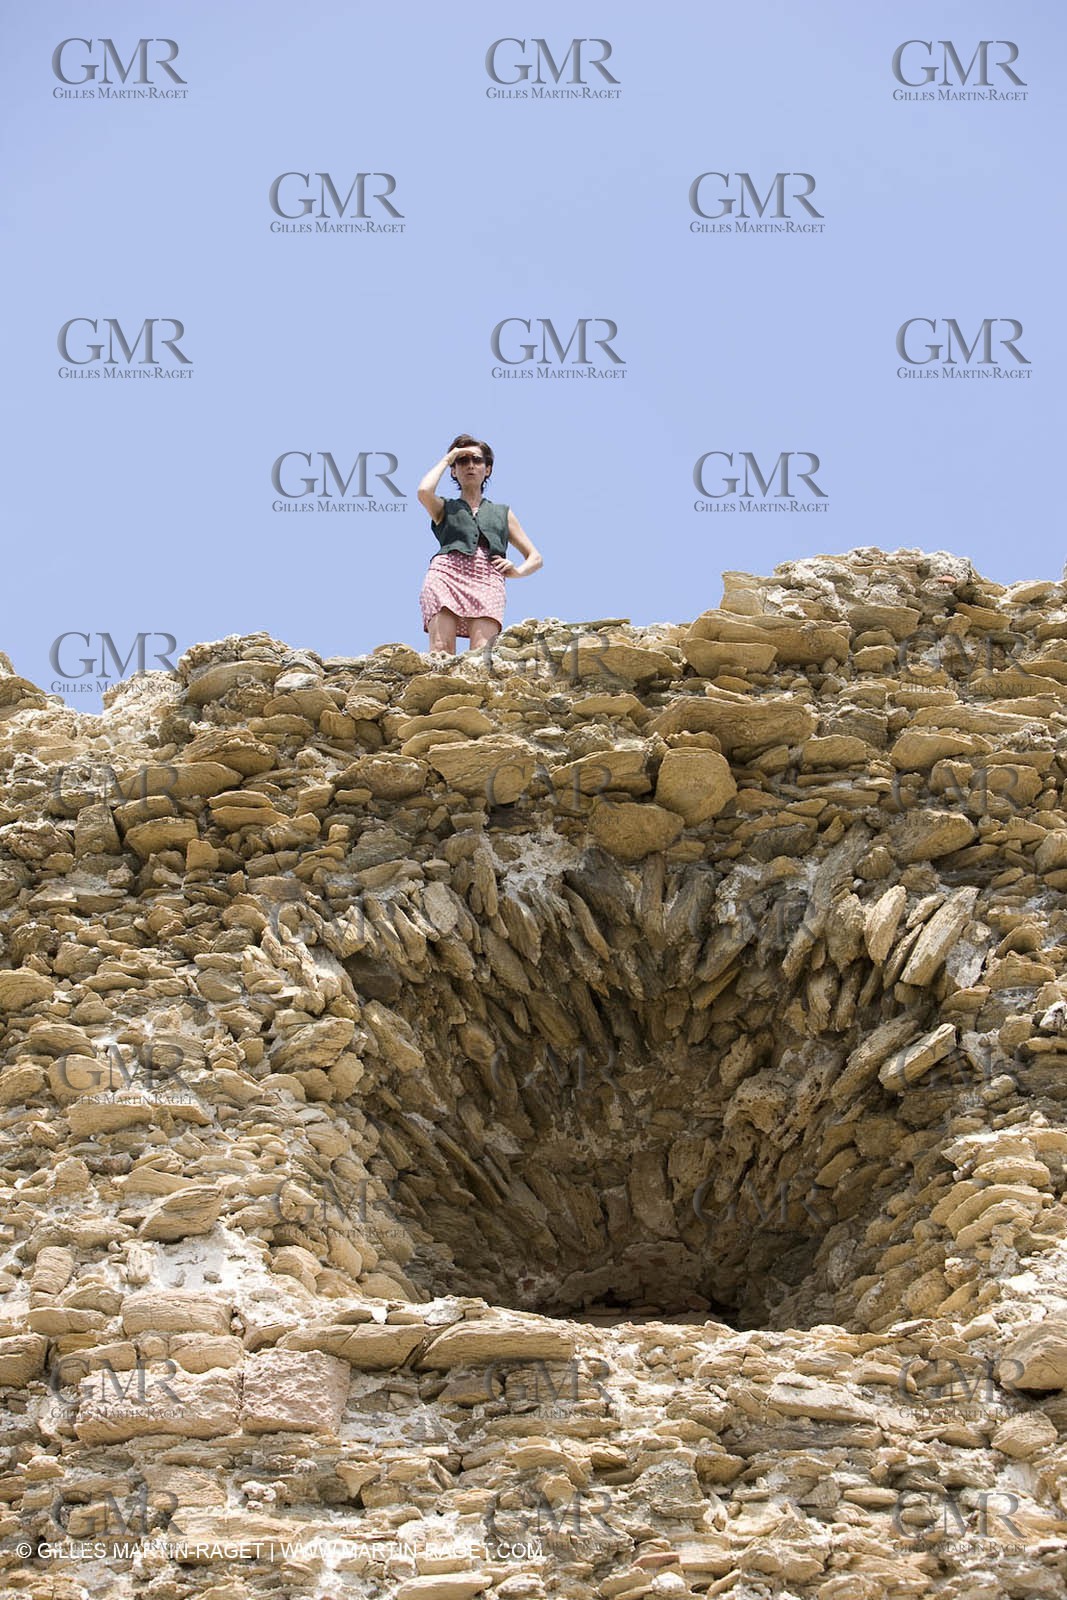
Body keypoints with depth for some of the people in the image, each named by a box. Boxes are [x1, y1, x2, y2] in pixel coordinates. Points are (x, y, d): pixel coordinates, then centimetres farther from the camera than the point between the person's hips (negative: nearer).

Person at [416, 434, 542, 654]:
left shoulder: (503, 513, 32)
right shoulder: (445, 508, 28)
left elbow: (535, 558, 30)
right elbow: (424, 492, 3)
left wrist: (516, 571, 6)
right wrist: (446, 459, 19)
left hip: (487, 580, 0)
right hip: (446, 574, 0)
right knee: (440, 650, -24)